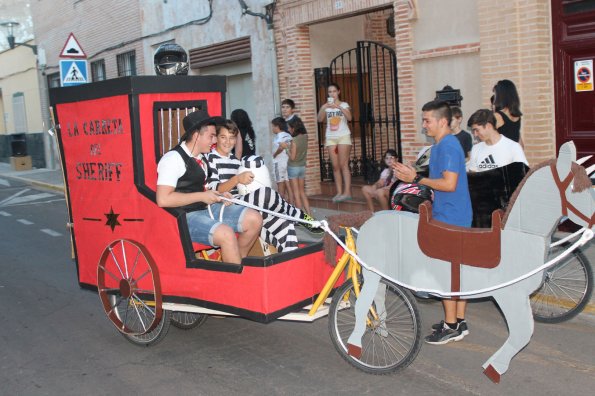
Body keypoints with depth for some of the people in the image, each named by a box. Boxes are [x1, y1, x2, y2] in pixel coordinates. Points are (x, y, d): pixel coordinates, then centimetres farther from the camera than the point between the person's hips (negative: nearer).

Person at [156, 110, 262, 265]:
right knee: (226, 234, -33)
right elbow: (163, 199, -23)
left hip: (206, 209, 9)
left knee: (254, 219, -2)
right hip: (186, 217, -9)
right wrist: (202, 196, -18)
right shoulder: (174, 158, -14)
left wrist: (218, 196, 2)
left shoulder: (201, 158, 15)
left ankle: (237, 260, 12)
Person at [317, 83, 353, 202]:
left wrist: (338, 106, -24)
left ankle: (347, 192, -11)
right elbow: (320, 119, -2)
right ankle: (339, 192, 2)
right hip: (331, 138, 3)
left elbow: (349, 117, -14)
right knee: (335, 166, 1)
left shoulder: (344, 104, 3)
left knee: (343, 165, -9)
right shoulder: (326, 106, 11)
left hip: (343, 136, -3)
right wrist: (323, 108, -18)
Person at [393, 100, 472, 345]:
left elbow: (449, 184, -24)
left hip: (449, 219, -10)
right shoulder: (443, 145, 15)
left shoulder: (448, 146, -17)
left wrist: (417, 179, -17)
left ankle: (451, 327, 6)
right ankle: (459, 321, 23)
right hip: (456, 217, 10)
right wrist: (413, 174, 9)